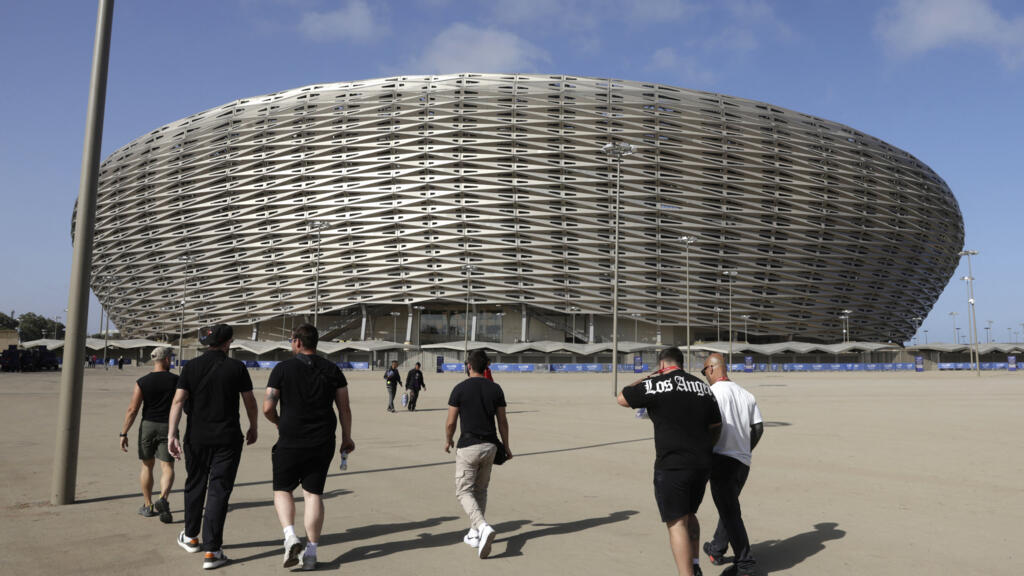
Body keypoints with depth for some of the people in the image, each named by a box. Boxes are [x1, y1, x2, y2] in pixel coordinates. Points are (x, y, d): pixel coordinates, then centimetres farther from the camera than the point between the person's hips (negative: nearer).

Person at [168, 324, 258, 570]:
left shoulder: (191, 367, 1)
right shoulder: (236, 367, -4)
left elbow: (178, 401, -8)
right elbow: (250, 402, 1)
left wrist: (172, 434, -9)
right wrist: (253, 428, 16)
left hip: (196, 438, 3)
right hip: (228, 439, -3)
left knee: (194, 486, 19)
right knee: (219, 492, 0)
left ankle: (191, 537, 36)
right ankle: (211, 550, -1)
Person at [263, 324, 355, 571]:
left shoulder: (283, 369, -5)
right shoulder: (332, 370, 3)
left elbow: (267, 408, -6)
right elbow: (344, 408, 4)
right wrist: (347, 438, 14)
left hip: (290, 442, -2)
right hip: (322, 444, 3)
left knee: (282, 489, 14)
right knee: (314, 494, 8)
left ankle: (290, 537, -5)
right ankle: (311, 552, 10)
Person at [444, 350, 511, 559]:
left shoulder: (460, 389, -9)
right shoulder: (496, 389, 1)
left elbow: (450, 422, -6)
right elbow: (503, 422, 3)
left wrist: (448, 440, 13)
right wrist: (506, 447, 15)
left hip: (468, 446, -4)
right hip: (490, 446, 5)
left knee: (464, 491, 2)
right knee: (480, 490, 19)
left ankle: (483, 527, -20)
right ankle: (474, 533, 23)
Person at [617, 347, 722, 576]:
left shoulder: (655, 384, -8)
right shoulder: (703, 387, 11)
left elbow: (622, 398, 5)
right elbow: (716, 427, 16)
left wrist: (646, 377, 14)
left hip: (671, 465, -6)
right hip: (701, 465, 7)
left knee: (677, 523, -2)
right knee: (689, 515, 23)